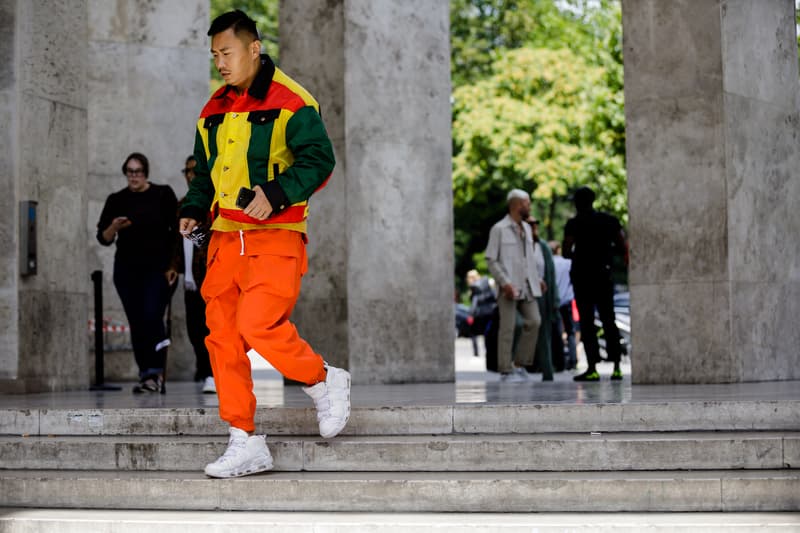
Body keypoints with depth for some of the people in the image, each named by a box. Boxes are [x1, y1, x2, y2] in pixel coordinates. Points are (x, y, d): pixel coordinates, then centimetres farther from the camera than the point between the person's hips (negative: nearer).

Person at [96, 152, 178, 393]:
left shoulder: (163, 195, 2)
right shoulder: (117, 200, 7)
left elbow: (176, 231, 3)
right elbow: (103, 238, 6)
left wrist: (173, 264, -5)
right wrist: (114, 227, -16)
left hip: (158, 267, -3)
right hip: (127, 269, 3)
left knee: (152, 316, -17)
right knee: (136, 322, 2)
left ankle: (156, 373, -17)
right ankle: (145, 374, 9)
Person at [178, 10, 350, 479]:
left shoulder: (290, 101, -5)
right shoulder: (214, 110, 16)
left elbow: (319, 159, -12)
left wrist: (275, 194, -23)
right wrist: (195, 209, 9)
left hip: (275, 236, -7)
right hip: (226, 238, 7)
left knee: (259, 325, -21)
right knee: (223, 337, 2)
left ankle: (326, 382, 6)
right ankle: (246, 445, 9)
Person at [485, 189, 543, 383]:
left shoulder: (526, 229, 16)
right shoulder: (499, 229, -5)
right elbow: (491, 260, -8)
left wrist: (537, 278, 15)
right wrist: (504, 282, -17)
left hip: (527, 286, 6)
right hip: (509, 287, -6)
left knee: (534, 321, -5)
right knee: (507, 328, -4)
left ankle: (520, 364, 7)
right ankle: (506, 371, 1)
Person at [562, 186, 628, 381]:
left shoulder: (574, 224, -6)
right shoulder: (610, 220, 6)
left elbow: (566, 252, -12)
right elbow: (623, 248, 3)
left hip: (582, 276, -4)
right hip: (604, 275, 4)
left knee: (587, 322, -2)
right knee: (609, 320, 11)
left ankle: (592, 368, -9)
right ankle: (616, 367, 6)